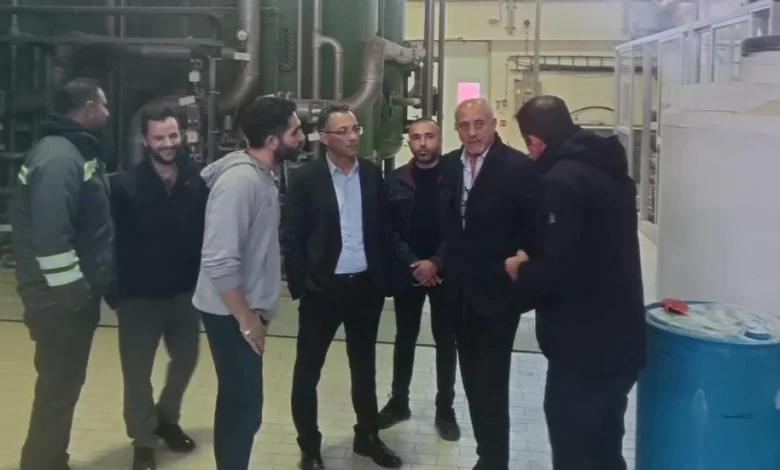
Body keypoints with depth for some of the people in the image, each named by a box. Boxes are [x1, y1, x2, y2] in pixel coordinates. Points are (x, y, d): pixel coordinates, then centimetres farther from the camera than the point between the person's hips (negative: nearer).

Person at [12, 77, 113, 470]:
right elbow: (49, 235, -28)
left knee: (64, 383, 19)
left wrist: (87, 286, 17)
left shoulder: (76, 151, 13)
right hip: (61, 298, -10)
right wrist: (72, 291, -23)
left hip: (72, 293, 10)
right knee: (59, 387, 1)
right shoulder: (59, 157, -20)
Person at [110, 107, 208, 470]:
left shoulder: (198, 182, -4)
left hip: (185, 291, 3)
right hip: (139, 295, -3)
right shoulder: (125, 185, -12)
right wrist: (116, 288, -15)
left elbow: (209, 234, 0)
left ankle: (166, 418, 44)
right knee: (138, 371, 7)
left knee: (186, 358, 18)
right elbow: (114, 241, -12)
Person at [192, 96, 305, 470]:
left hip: (247, 309, 9)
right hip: (232, 315, -9)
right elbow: (220, 262, -26)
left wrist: (256, 311, 14)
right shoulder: (240, 181, -22)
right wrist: (245, 320, -19)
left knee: (239, 404, 19)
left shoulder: (261, 174, 7)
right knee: (243, 406, -2)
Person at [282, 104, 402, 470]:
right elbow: (291, 236, -7)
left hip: (365, 285, 4)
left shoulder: (372, 174, 2)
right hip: (322, 288, -3)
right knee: (307, 370, 5)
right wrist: (300, 285, -11)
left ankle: (367, 436, 33)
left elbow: (383, 228, 7)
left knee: (364, 366, 17)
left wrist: (383, 277, 3)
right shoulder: (306, 178, -8)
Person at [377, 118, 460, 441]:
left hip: (445, 273, -1)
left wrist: (436, 263, -15)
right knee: (405, 339, 12)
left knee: (446, 340, 6)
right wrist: (412, 263, -11)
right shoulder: (395, 181, 2)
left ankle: (445, 409, 17)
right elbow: (389, 229, 0)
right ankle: (399, 401, 25)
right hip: (407, 272, 2)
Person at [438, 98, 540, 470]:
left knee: (490, 383, -3)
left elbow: (536, 229, -13)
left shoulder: (519, 167, -14)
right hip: (460, 291, 6)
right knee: (473, 380, 14)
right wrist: (442, 262, 5)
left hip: (498, 291, -6)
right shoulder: (449, 165, 5)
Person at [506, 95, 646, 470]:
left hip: (584, 349, -9)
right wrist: (536, 264, 18)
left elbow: (559, 273, -26)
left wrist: (521, 270, -7)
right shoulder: (608, 170, 10)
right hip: (618, 340, 9)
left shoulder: (562, 180, -19)